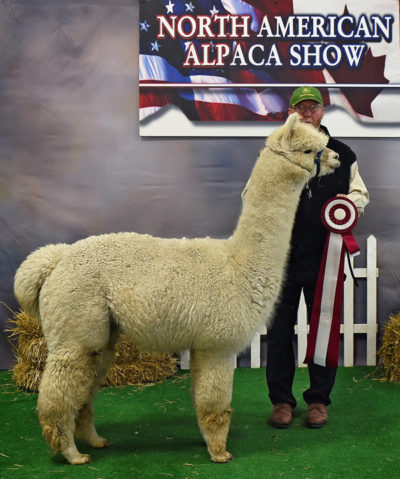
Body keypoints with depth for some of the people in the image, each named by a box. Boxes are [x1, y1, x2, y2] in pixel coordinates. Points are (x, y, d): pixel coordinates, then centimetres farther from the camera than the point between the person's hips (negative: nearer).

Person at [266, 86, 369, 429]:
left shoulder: (342, 154, 10)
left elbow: (359, 191, 17)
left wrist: (353, 201, -7)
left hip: (325, 256, 1)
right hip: (283, 255, -1)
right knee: (280, 327, 4)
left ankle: (319, 399, 20)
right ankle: (281, 399, 17)